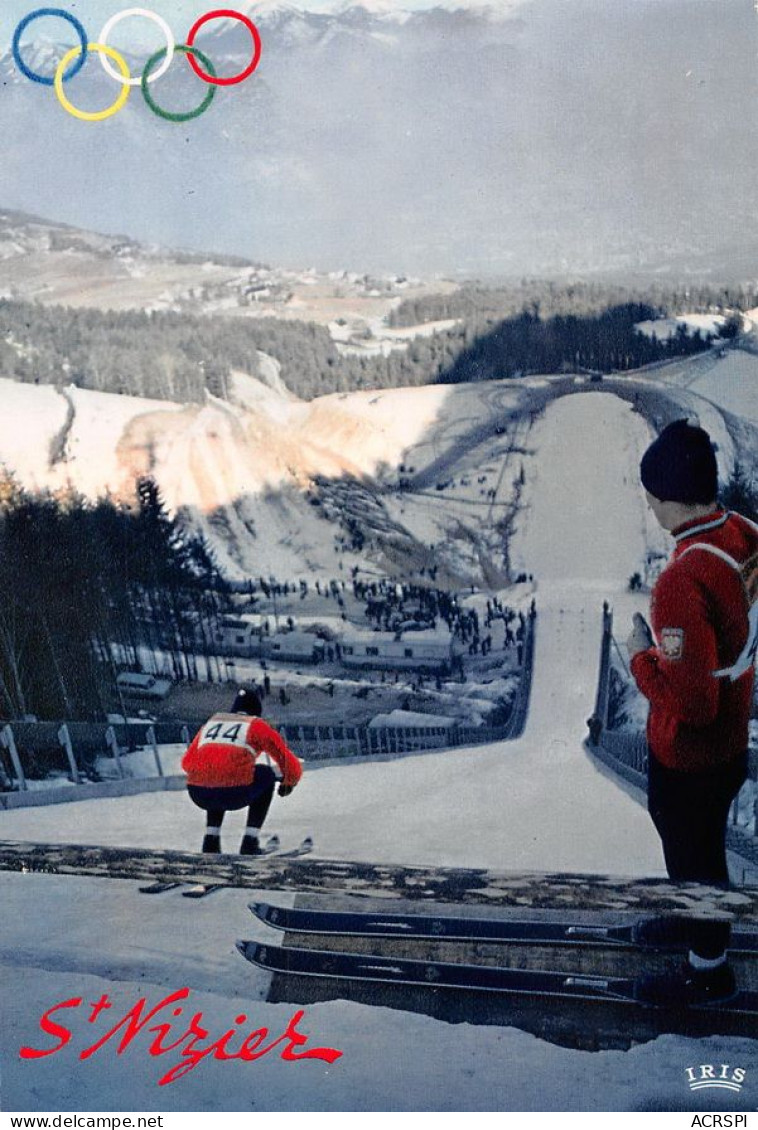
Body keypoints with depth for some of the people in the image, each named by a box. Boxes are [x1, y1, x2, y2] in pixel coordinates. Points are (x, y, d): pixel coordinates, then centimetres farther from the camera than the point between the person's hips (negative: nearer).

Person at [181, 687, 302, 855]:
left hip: (198, 795, 4)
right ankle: (250, 842, 19)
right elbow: (289, 763, 15)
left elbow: (187, 762, 29)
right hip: (235, 794, -4)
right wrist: (289, 782, 37)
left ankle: (211, 840, 26)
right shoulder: (257, 726, 16)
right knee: (267, 775, 26)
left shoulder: (211, 723, 25)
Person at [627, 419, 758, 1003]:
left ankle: (709, 967, 38)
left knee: (694, 851, 15)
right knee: (691, 834, 31)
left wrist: (643, 657, -18)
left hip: (689, 753, -8)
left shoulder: (684, 581, -36)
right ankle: (694, 915, 56)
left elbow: (689, 700, -32)